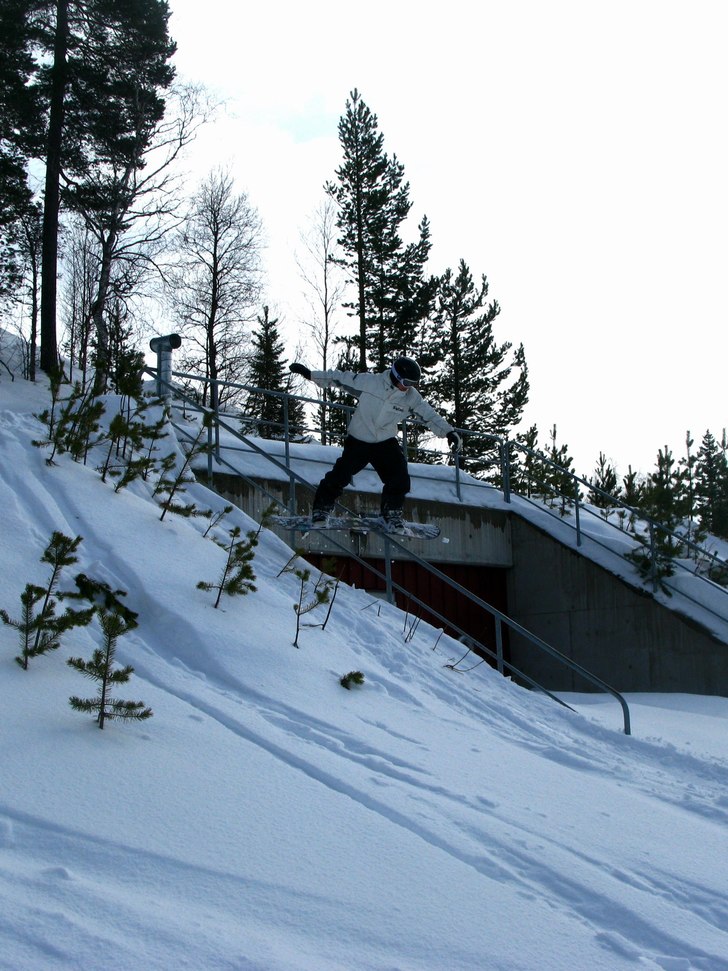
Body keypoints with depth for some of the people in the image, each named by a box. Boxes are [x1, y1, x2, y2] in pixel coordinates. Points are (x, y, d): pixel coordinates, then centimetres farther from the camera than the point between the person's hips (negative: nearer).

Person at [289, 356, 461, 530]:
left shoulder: (412, 397, -8)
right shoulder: (369, 382, -16)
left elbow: (430, 415, -2)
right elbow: (340, 378, -8)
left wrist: (448, 432, -10)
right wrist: (309, 374, -7)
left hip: (386, 442, 3)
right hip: (358, 441, -3)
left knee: (400, 480, -9)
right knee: (340, 475, -9)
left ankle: (392, 513, 12)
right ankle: (321, 510, 8)